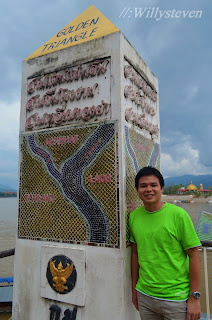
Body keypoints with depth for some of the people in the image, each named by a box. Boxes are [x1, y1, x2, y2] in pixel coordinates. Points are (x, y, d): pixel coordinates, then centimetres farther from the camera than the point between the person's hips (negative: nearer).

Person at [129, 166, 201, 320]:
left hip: (176, 299, -3)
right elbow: (135, 253, 8)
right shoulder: (134, 216, -1)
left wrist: (194, 298, -9)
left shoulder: (178, 214, -14)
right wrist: (134, 288, 12)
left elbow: (194, 255, -10)